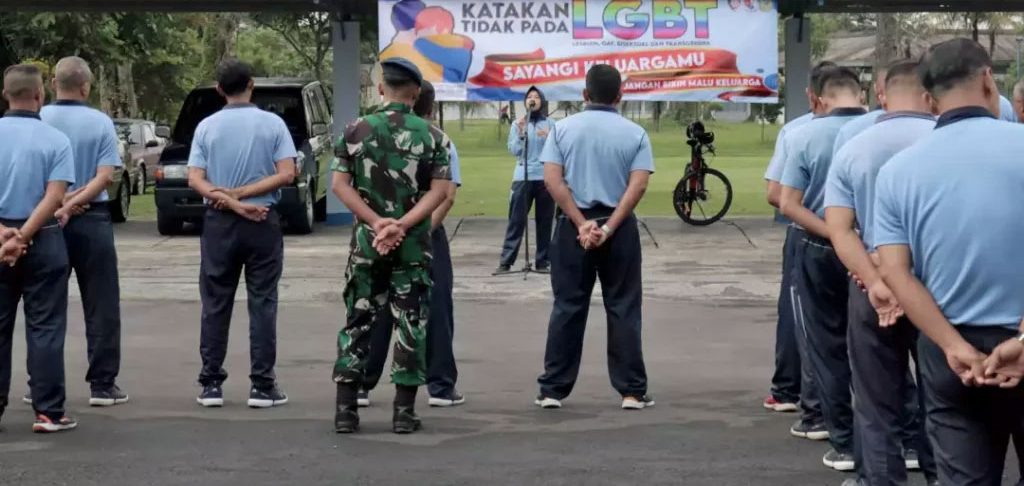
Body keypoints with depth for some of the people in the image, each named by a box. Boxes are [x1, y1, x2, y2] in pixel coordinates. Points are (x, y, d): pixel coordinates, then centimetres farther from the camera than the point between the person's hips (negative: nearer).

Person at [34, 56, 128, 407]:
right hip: (92, 221, -1)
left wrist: (59, 203, -7)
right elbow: (105, 177, -12)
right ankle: (102, 385, 3)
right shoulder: (100, 123, -5)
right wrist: (74, 204, -14)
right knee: (101, 307, 5)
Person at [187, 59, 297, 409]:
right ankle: (262, 386, 0)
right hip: (263, 222, -1)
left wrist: (230, 202, -12)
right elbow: (286, 174, -10)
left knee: (215, 305, 8)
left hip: (219, 223, 1)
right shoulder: (273, 124, -2)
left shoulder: (207, 127, 2)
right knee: (262, 303, 2)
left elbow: (195, 179, -6)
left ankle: (211, 384, 8)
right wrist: (241, 194, -11)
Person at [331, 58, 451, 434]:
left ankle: (345, 408, 7)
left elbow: (340, 183, -4)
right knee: (412, 325, 5)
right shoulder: (432, 135, -2)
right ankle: (404, 410, 5)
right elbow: (440, 191, -9)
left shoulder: (356, 130, 1)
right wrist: (403, 224, -14)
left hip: (366, 242, 1)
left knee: (359, 322, 9)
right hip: (414, 245, -1)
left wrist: (377, 221, -10)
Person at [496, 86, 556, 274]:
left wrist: (549, 138, -15)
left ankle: (543, 261, 7)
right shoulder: (518, 124, 9)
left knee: (544, 221, 2)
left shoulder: (550, 124, 8)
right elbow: (514, 150, 0)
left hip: (546, 178, 0)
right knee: (516, 220, -4)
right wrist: (521, 133, -13)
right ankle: (506, 260, -3)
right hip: (522, 177, 0)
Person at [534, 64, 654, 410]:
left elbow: (552, 180, -8)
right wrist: (608, 228, -13)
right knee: (623, 309, 5)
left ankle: (553, 389, 8)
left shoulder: (563, 128, 2)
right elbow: (638, 185, -11)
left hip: (573, 226, 1)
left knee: (567, 307, 7)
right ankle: (632, 391, 6)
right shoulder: (635, 133, 0)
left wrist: (582, 223, -10)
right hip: (619, 228, -1)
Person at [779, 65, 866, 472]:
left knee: (829, 349, 9)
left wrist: (833, 234, -17)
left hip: (820, 253, -1)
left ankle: (844, 443, 9)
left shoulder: (806, 136, -8)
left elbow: (788, 204, -13)